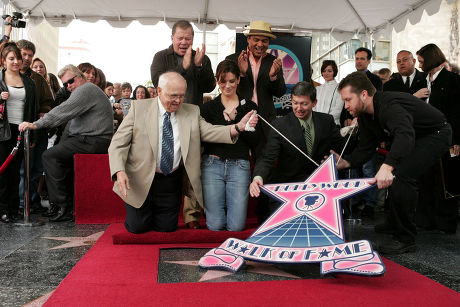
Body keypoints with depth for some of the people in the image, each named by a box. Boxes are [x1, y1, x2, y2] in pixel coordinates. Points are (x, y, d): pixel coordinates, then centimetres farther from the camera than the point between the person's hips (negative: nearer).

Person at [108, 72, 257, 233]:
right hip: (140, 181, -2)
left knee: (167, 227, 7)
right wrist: (119, 171, -22)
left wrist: (239, 127, -29)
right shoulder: (139, 108, -4)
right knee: (137, 227, 3)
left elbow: (209, 132, -11)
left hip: (171, 182, 2)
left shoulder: (192, 112, 3)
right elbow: (118, 143, -6)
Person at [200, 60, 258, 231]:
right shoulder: (208, 107, 10)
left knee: (237, 226, -5)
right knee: (215, 225, -4)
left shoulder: (249, 106, 11)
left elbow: (253, 139, 1)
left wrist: (234, 119, -9)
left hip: (239, 166, 0)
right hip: (212, 164, 0)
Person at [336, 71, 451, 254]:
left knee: (400, 176, -25)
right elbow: (365, 149, -2)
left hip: (435, 135, -10)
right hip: (416, 138, 10)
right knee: (392, 174, 18)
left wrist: (387, 166, -65)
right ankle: (395, 222, 37)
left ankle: (405, 239, -14)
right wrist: (345, 163, -20)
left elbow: (405, 135, -52)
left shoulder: (389, 105, -34)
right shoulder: (365, 116, -3)